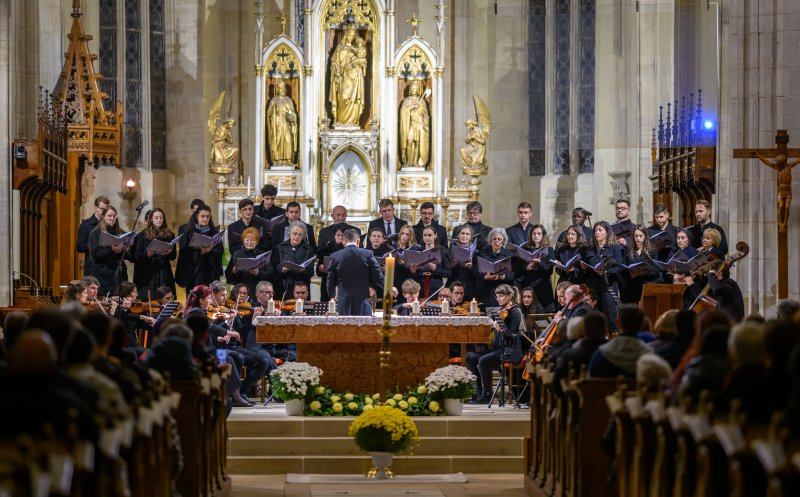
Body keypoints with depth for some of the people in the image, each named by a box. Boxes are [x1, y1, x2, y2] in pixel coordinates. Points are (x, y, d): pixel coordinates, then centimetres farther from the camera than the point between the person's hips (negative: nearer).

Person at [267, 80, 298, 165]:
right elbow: (269, 113, 4)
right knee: (277, 141, -7)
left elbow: (293, 113, 7)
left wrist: (291, 117, -12)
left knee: (288, 140, -9)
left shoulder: (289, 100, 12)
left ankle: (288, 159, -9)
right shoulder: (274, 100, 7)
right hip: (277, 123, -1)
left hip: (286, 123, 1)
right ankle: (277, 160, -7)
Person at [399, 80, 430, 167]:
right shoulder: (406, 100, 12)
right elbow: (403, 110, -3)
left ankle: (416, 162, -7)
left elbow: (425, 114, 10)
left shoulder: (421, 100, 13)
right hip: (410, 124, -1)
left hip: (420, 123, 1)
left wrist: (426, 124, -2)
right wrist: (411, 107, -14)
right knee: (409, 141, -19)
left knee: (418, 142, -8)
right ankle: (409, 161, -17)